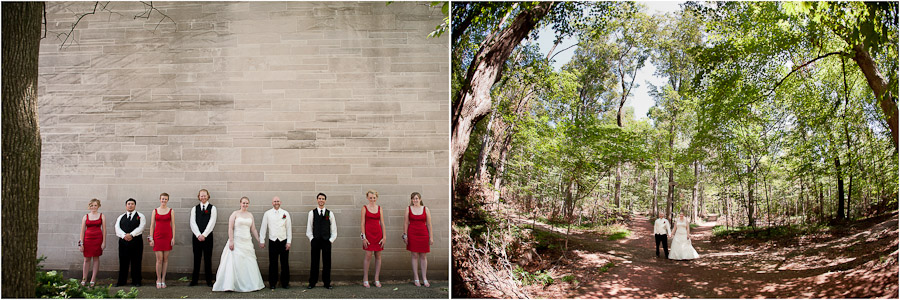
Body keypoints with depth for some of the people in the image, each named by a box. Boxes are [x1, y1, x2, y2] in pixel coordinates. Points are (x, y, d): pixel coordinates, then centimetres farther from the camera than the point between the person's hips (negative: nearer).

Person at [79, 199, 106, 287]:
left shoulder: (101, 216, 5)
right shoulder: (85, 217, 7)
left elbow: (104, 230, 3)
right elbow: (82, 230, 6)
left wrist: (104, 242, -3)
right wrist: (81, 243, 1)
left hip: (98, 238, 0)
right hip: (87, 238, 1)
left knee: (96, 258, 3)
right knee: (86, 259, 3)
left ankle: (93, 279, 9)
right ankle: (84, 279, 10)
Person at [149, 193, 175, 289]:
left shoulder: (171, 211, 6)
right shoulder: (155, 211, 7)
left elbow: (173, 225, 4)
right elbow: (152, 225, 7)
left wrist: (173, 238, -3)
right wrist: (151, 238, 1)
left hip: (168, 236, 0)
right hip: (157, 236, 0)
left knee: (165, 259, 3)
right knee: (159, 259, -4)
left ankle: (163, 279, 12)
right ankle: (158, 280, 8)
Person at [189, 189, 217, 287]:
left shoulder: (212, 208, 3)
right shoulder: (194, 209, 10)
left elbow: (212, 222, -6)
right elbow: (193, 223, 1)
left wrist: (204, 235, -12)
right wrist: (198, 235, -11)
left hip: (207, 236, -2)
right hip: (196, 237, 2)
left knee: (208, 259, 1)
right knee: (196, 258, 5)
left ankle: (209, 280, 6)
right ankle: (194, 280, 11)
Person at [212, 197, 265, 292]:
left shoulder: (250, 215, 13)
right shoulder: (235, 214, -1)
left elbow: (253, 229, 16)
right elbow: (230, 228, -7)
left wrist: (259, 240, 13)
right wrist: (231, 241, -15)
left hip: (247, 242, 5)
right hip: (236, 241, -4)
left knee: (248, 263, 2)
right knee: (235, 262, -6)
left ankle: (249, 284, 9)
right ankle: (230, 284, 0)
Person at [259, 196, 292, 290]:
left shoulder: (286, 213, 4)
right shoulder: (267, 214, 3)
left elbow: (288, 228, 4)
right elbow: (263, 227, 6)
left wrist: (289, 242, 0)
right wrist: (262, 241, 3)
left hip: (283, 241, 0)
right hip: (272, 241, 0)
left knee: (285, 263, 3)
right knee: (273, 263, 3)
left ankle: (285, 283, 12)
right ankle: (272, 283, 12)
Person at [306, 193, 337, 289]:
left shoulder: (330, 213, 6)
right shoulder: (312, 213, 5)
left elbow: (334, 229, 7)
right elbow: (309, 228, 6)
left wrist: (331, 240, -1)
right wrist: (311, 238, -2)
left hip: (326, 241, 1)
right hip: (315, 241, 0)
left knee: (327, 262, 2)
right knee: (314, 262, 2)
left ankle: (327, 283, 10)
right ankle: (312, 282, 10)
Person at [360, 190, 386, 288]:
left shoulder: (379, 208, 9)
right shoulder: (365, 208, 1)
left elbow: (382, 223, 8)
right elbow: (362, 223, -2)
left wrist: (384, 237, 2)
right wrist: (363, 237, -8)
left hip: (378, 233, 3)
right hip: (368, 233, -3)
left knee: (378, 256, 4)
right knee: (368, 256, -7)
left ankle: (376, 279, 11)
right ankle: (365, 279, 4)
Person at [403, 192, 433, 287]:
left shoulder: (426, 209, 4)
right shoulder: (408, 209, 4)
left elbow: (429, 224, 4)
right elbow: (405, 223, 4)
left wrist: (431, 237, 2)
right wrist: (405, 235, -1)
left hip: (423, 234, 0)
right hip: (412, 234, 0)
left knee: (423, 256, 5)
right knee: (415, 256, 3)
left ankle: (424, 278, 12)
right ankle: (416, 279, 9)